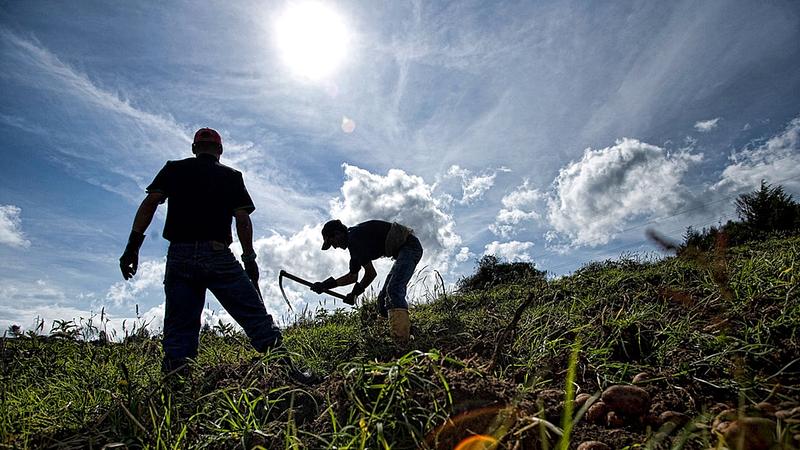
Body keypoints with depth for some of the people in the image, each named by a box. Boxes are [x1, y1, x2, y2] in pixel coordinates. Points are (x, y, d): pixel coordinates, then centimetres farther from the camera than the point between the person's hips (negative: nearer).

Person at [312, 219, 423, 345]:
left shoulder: (354, 238, -16)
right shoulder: (354, 241, 17)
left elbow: (371, 273, -16)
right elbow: (353, 276, 24)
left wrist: (355, 292, -1)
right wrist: (326, 285, 18)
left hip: (410, 246, -11)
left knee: (393, 290, -25)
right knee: (384, 298, 8)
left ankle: (402, 341, -34)